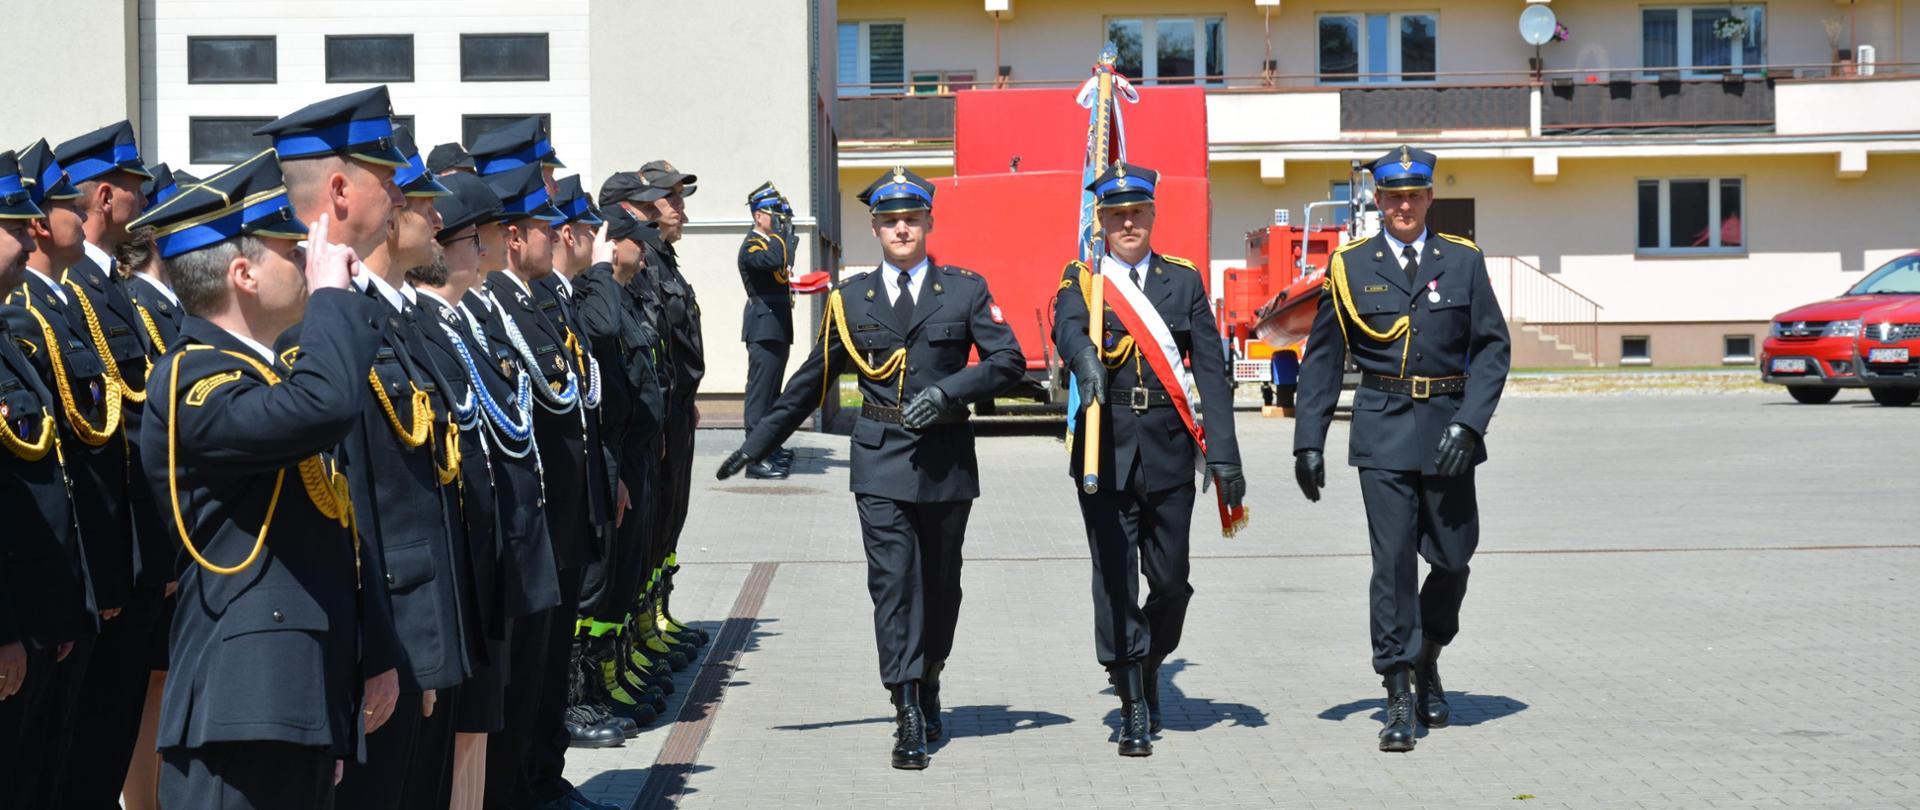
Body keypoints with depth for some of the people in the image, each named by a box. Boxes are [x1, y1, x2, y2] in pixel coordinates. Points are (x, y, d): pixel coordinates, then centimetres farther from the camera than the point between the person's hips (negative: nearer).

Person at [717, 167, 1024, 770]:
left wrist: (947, 391, -17)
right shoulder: (851, 299, 9)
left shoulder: (965, 290, 5)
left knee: (941, 584, 12)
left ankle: (927, 687, 33)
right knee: (893, 581, -11)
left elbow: (1008, 360, -3)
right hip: (881, 461, 0)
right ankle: (909, 717, -13)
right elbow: (812, 381, 15)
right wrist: (757, 444, 14)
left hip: (946, 460, 0)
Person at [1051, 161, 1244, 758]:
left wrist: (1223, 452, -6)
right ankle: (1134, 709, 4)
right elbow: (1068, 330, -17)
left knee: (1170, 579, 6)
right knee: (1115, 578, -2)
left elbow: (1211, 369, 3)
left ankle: (1148, 665, 34)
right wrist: (1086, 363, -41)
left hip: (1169, 447, 1)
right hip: (1105, 449, -1)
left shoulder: (1184, 281, 9)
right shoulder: (1081, 281, 5)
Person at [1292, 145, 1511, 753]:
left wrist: (1469, 423, -10)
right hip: (1382, 432, -1)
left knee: (1453, 560, 7)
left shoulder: (1463, 261, 6)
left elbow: (1492, 347, 3)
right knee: (1392, 561, -6)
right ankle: (1399, 697, 0)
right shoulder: (1350, 267, 5)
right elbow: (1322, 359, 8)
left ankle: (1426, 662, 33)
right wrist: (1309, 441, 2)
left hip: (1448, 428, 1)